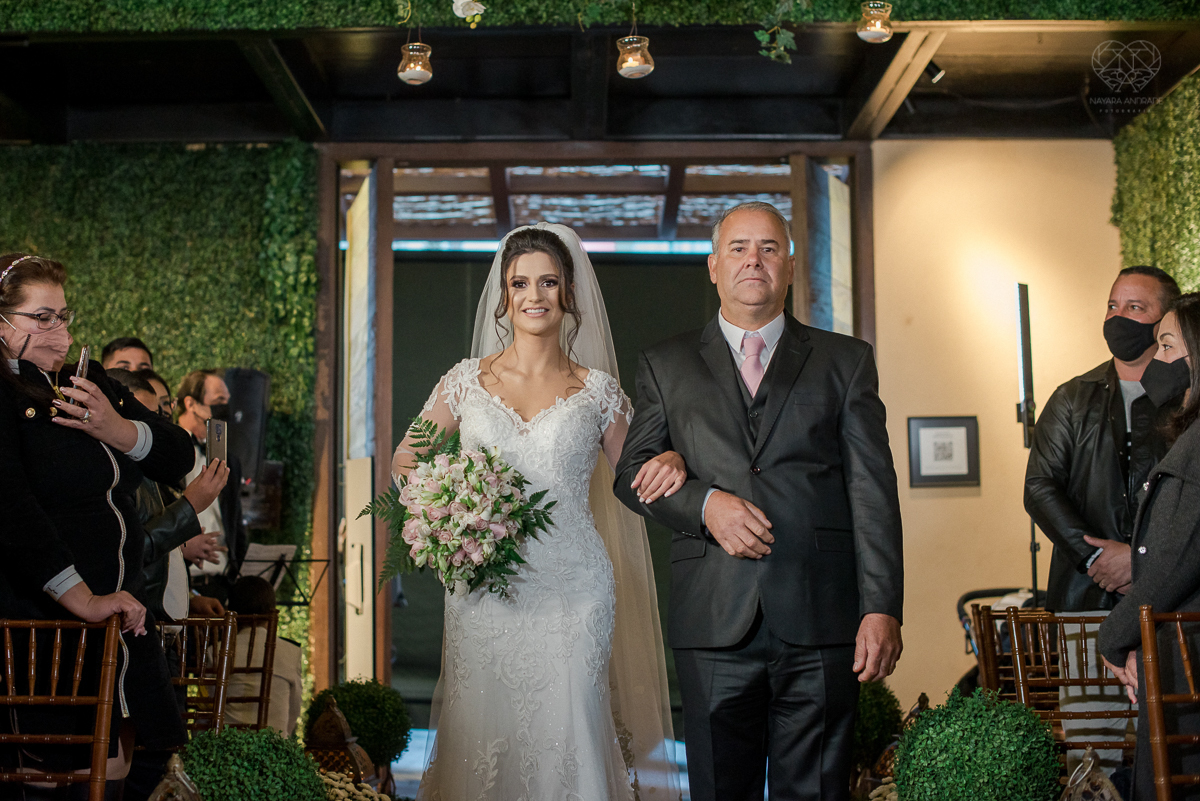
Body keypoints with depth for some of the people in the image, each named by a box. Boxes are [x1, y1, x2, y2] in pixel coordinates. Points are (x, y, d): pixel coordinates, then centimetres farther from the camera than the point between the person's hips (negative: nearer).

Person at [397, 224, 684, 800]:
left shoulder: (597, 390, 4)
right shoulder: (466, 380, 6)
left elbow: (637, 481, 11)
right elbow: (405, 461, 12)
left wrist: (670, 462, -11)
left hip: (571, 592, -1)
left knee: (567, 740, 0)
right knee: (482, 737, 4)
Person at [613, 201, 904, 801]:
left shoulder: (846, 361, 11)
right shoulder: (666, 366, 14)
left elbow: (873, 489, 4)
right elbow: (632, 471, 10)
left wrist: (882, 607, -6)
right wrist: (704, 503, -10)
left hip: (821, 622, 0)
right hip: (714, 623, 1)